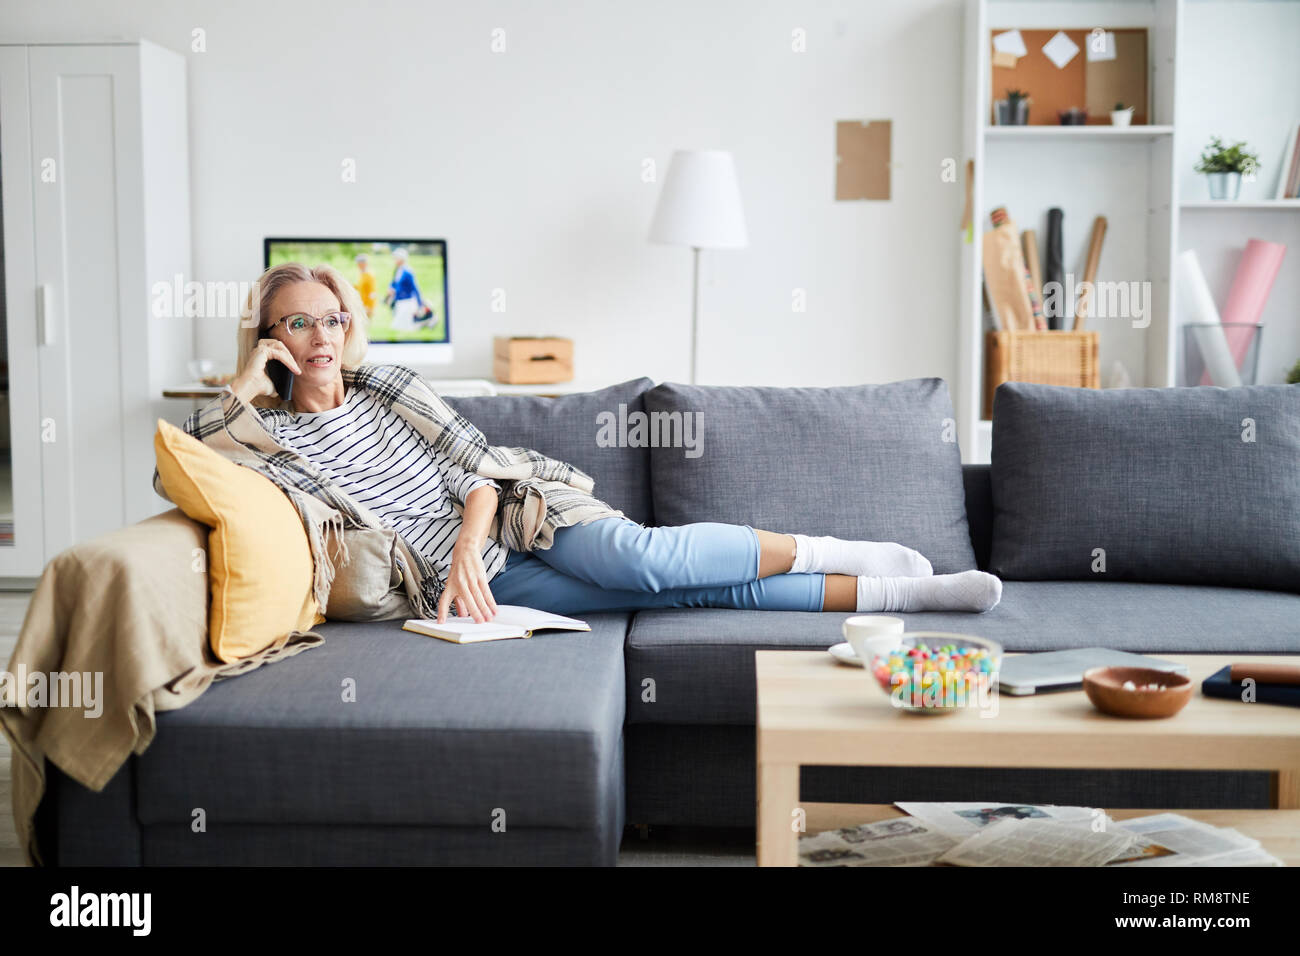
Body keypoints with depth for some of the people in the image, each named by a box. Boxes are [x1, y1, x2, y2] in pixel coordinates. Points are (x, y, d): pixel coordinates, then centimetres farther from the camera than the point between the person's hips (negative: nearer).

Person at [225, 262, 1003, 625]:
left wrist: (469, 542, -20)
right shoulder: (275, 435, -1)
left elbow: (477, 481, 0)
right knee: (688, 586, -17)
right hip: (487, 582, -2)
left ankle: (821, 551, -11)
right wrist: (245, 384, -17)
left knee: (635, 554, -31)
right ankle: (893, 593, -11)